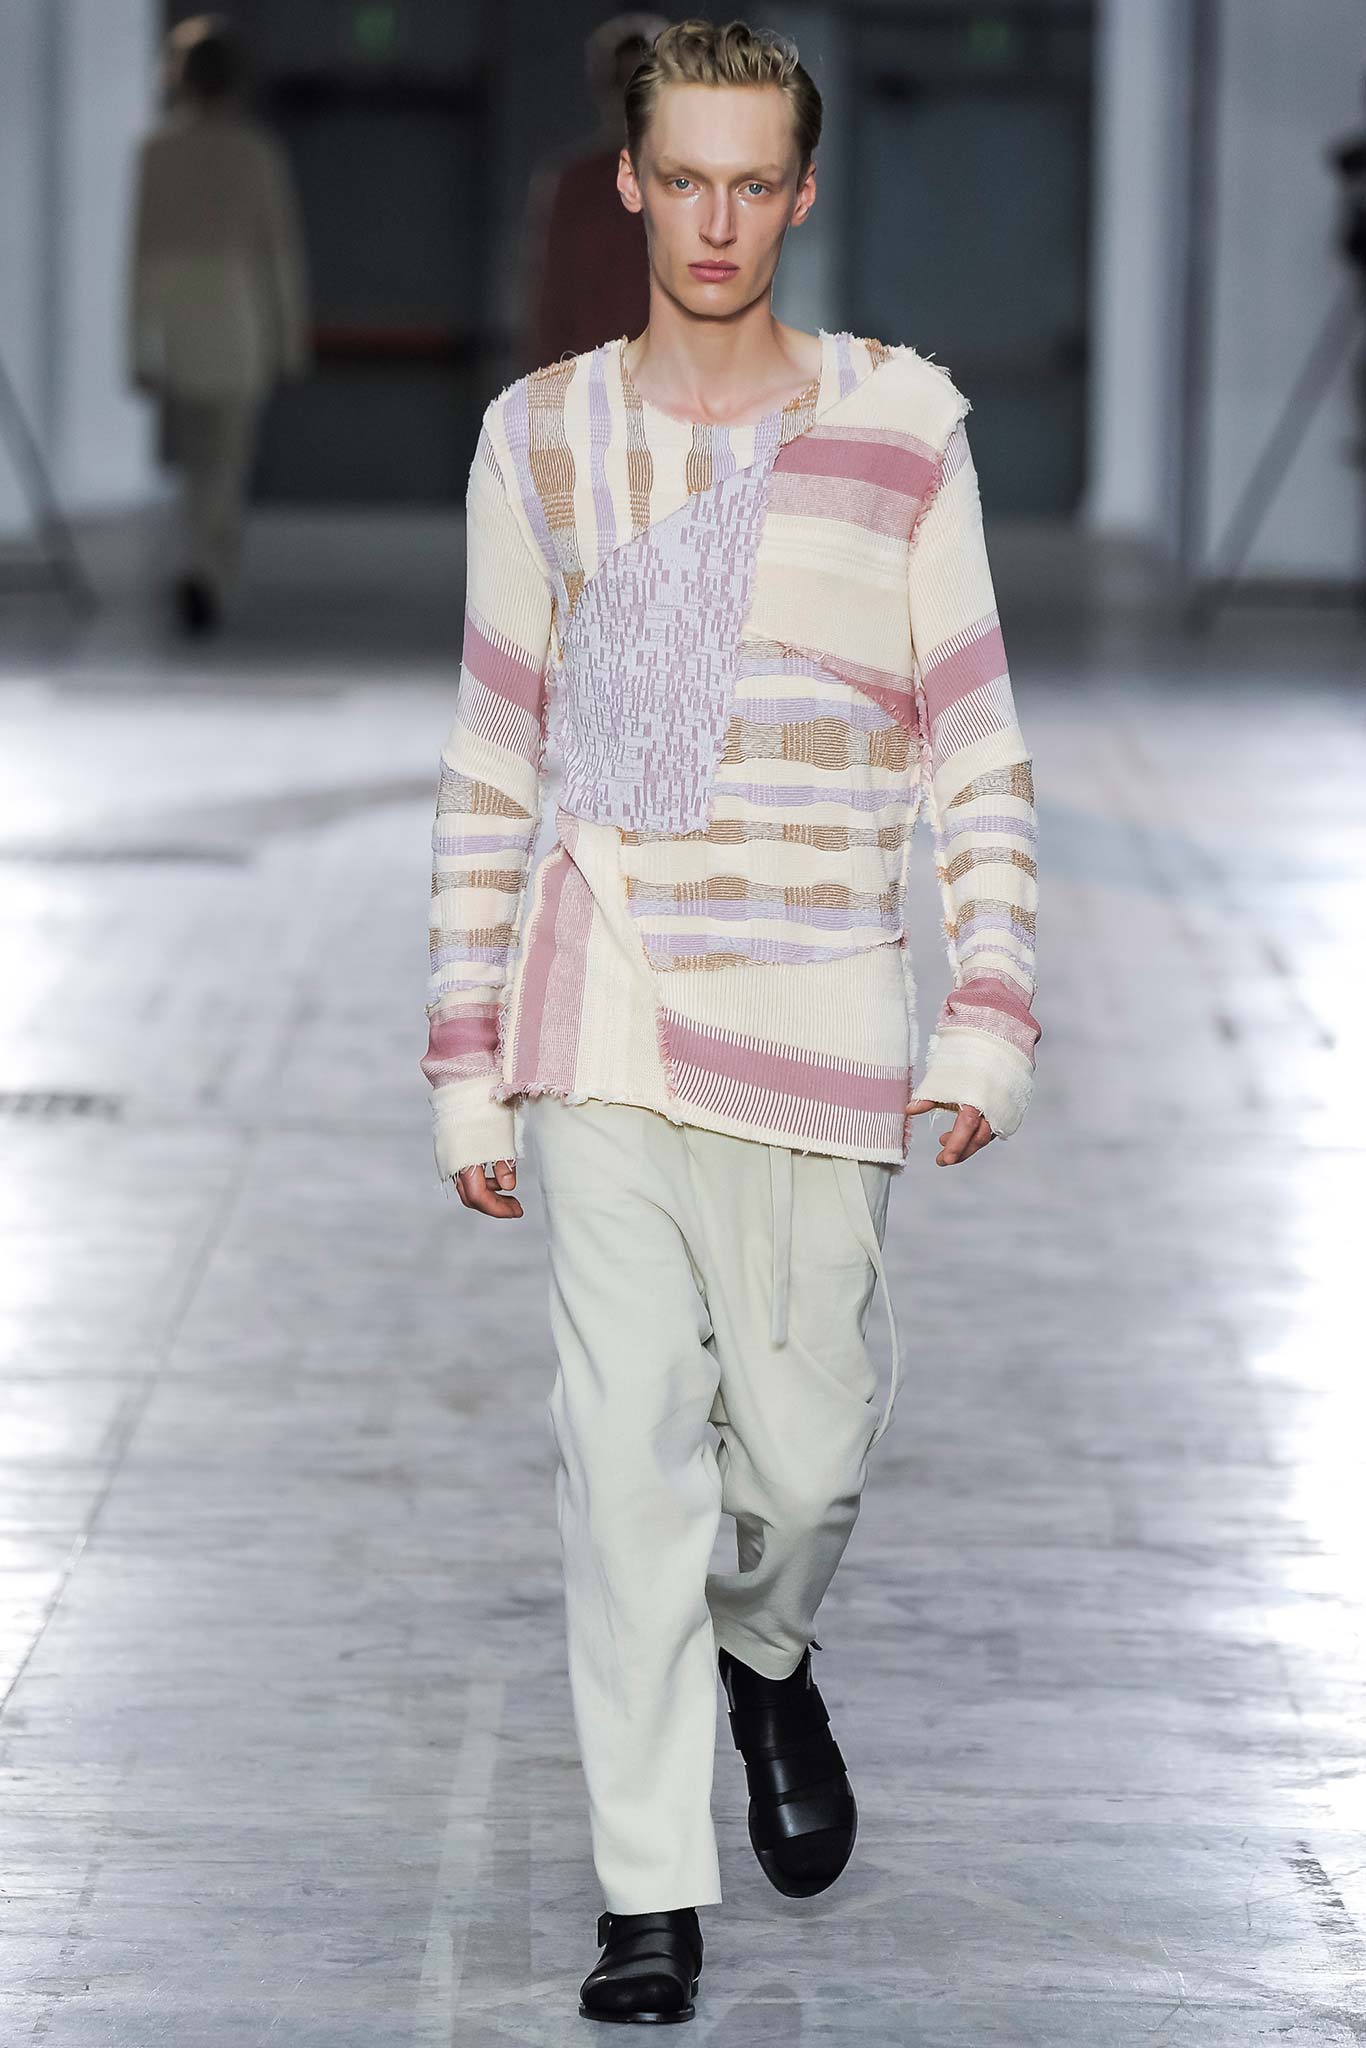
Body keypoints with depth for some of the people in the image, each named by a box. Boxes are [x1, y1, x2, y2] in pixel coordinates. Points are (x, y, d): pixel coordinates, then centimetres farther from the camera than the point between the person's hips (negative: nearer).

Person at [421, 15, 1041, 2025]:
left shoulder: (901, 427, 3)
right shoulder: (540, 438, 6)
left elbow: (976, 744, 5)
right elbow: (490, 764, 10)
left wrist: (990, 1014, -4)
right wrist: (467, 1062, 7)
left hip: (825, 1012, 0)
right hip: (603, 1009, 0)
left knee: (809, 1441, 5)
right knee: (628, 1445, -7)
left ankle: (765, 1657, 40)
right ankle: (653, 1896, -2)